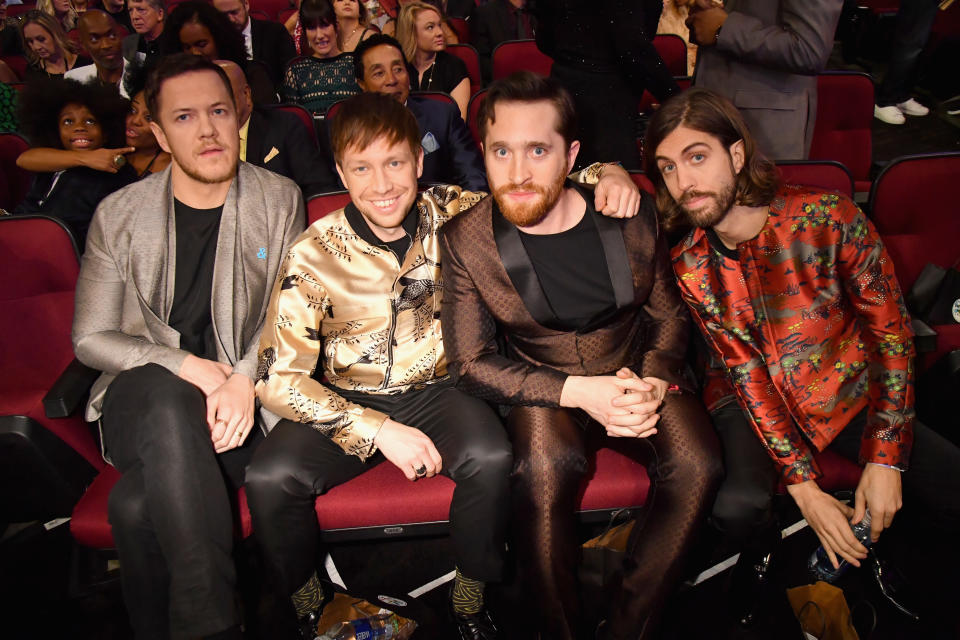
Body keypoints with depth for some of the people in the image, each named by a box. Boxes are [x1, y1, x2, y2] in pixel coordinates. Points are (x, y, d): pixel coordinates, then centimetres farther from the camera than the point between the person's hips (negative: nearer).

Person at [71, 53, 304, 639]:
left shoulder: (280, 201, 5)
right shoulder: (119, 216, 4)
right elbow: (91, 338, 4)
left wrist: (246, 377, -19)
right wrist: (191, 368, -13)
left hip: (242, 395, -1)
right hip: (147, 394, 1)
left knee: (139, 504, -31)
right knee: (170, 401, -37)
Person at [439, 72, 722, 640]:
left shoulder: (632, 216, -9)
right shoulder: (465, 240, -14)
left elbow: (669, 315, 6)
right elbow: (470, 363, -13)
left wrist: (654, 383, -15)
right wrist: (579, 392, -24)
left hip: (635, 370, 3)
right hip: (539, 383, -2)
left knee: (699, 465, -22)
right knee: (545, 467, -33)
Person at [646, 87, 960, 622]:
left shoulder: (828, 216, -17)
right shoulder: (690, 267, -12)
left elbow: (892, 331, -11)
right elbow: (746, 373, -12)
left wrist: (886, 458, -15)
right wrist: (804, 488, -18)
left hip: (848, 392, 1)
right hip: (749, 398, -1)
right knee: (738, 505, -28)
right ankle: (766, 561, 10)